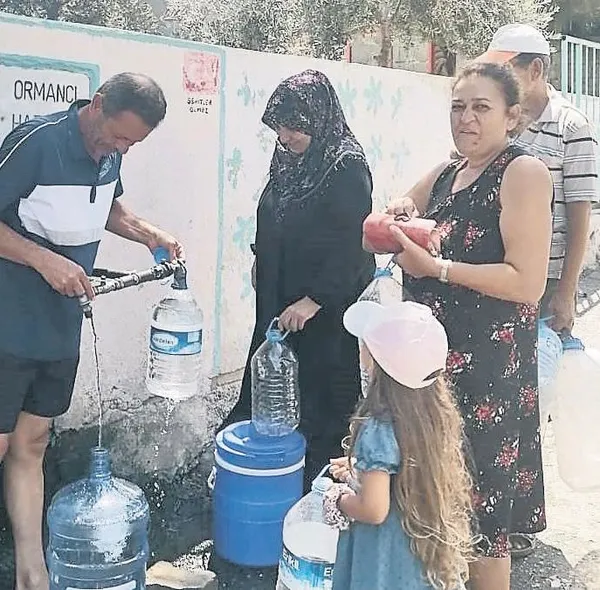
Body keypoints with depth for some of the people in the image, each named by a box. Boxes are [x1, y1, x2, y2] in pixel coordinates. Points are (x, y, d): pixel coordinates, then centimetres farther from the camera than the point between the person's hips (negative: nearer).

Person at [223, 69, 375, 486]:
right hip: (280, 302, 8)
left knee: (321, 404, 4)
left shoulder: (348, 167, -17)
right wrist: (262, 264, 18)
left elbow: (353, 246, -21)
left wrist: (314, 300, -23)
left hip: (328, 311, -8)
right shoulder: (290, 159, 6)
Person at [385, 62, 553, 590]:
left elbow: (528, 283, -20)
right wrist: (397, 214, 1)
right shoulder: (447, 173, 12)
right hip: (433, 354, 7)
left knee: (480, 497, 3)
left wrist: (437, 268, -21)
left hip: (488, 365, -7)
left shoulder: (524, 172, -11)